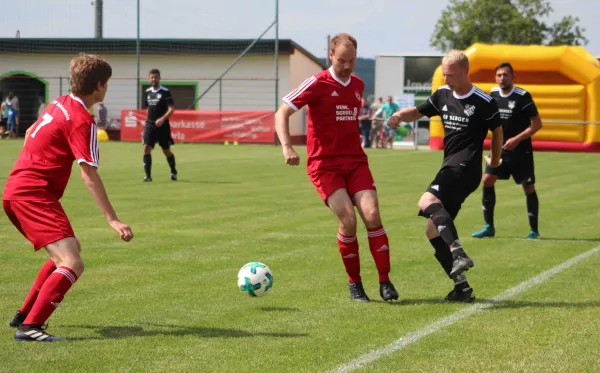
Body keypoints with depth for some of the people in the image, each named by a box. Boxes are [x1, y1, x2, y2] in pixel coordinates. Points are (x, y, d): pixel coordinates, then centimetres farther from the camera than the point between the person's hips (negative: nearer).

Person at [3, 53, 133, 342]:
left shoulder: (58, 105, 14)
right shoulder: (82, 120, -13)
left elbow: (30, 134, 32)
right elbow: (89, 175, -19)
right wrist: (113, 220, -20)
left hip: (14, 191, 10)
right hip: (34, 194, -10)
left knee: (69, 251, 25)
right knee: (72, 264, -19)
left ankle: (24, 315, 29)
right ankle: (29, 327, -25)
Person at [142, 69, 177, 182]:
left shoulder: (165, 92, -8)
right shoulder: (148, 92, 8)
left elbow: (171, 109, -14)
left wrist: (163, 119, -27)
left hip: (162, 126, -4)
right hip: (150, 125, 4)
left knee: (166, 151, 7)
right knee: (146, 148, -12)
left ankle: (173, 172, 31)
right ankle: (148, 175, -10)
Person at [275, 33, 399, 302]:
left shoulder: (358, 85, 11)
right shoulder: (317, 84, -6)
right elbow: (282, 113, -9)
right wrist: (286, 146, -23)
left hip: (355, 161, 4)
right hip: (324, 164, -4)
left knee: (372, 215, -13)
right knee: (348, 220, -17)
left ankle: (385, 281, -6)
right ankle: (354, 283, 1)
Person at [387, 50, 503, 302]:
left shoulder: (483, 101, -6)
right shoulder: (443, 95, 12)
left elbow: (497, 131, 7)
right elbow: (419, 111, 19)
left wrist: (494, 161, 19)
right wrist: (400, 116, -3)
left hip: (465, 167, -8)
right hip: (450, 168, 8)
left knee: (427, 201, -31)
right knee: (433, 230, 3)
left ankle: (458, 254, -40)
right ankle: (461, 286, 4)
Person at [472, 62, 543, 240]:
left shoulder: (523, 96, -13)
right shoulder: (493, 94, 3)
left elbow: (537, 123, -13)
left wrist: (517, 139, -20)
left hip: (521, 150, -5)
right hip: (499, 148, 5)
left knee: (528, 187, -1)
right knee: (487, 180, -8)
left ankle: (534, 230, 11)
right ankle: (489, 227, 1)